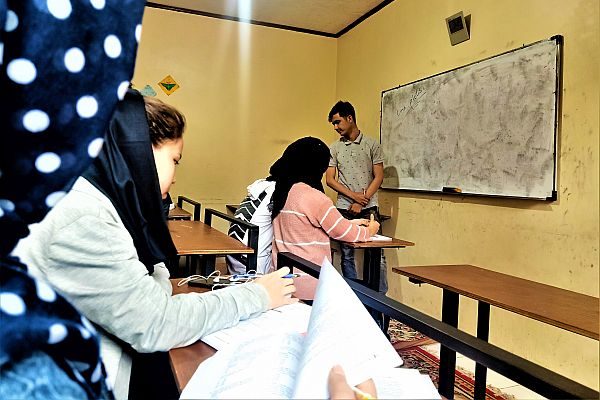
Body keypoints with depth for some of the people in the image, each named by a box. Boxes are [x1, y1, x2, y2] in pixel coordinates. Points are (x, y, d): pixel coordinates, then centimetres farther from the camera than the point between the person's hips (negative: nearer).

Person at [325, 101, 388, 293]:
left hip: (369, 208, -2)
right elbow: (330, 179, 3)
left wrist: (362, 202, -10)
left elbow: (378, 177, 0)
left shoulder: (372, 145, 3)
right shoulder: (334, 148, 9)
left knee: (377, 254, -3)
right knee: (347, 255, 7)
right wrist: (353, 195, -10)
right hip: (344, 209, 2)